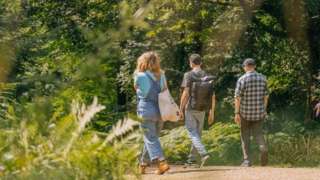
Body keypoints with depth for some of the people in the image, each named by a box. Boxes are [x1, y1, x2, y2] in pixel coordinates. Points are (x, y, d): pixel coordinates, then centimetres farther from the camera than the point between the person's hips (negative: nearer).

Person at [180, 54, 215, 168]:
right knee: (197, 133, 14)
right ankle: (192, 158, 21)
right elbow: (213, 96, 4)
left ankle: (203, 154, -25)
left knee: (193, 134, -6)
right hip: (202, 109, 5)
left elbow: (186, 94, -15)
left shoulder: (188, 75, -8)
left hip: (190, 109, -5)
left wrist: (181, 109, -8)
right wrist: (212, 113, 9)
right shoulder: (207, 76, 6)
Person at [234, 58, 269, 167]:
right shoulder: (262, 78, 2)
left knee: (245, 136, 10)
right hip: (259, 111, 3)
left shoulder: (242, 80, -12)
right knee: (258, 133, 11)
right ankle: (263, 148, -20)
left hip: (245, 112, -3)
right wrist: (264, 109, 19)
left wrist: (236, 113, -11)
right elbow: (266, 95, 8)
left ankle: (247, 160, 5)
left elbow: (237, 97, -15)